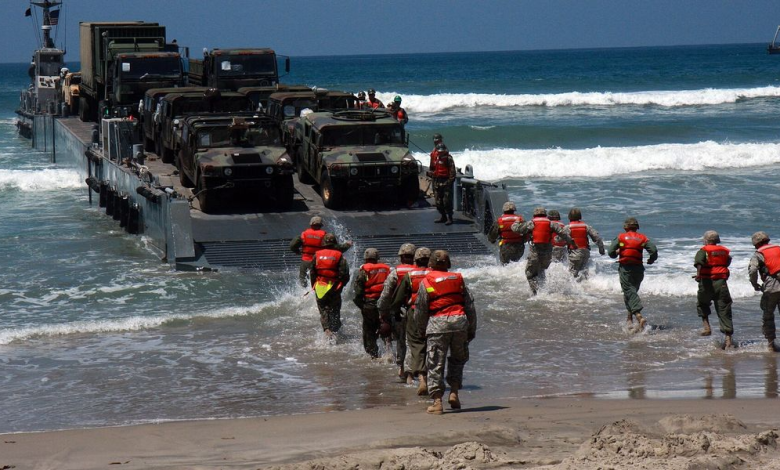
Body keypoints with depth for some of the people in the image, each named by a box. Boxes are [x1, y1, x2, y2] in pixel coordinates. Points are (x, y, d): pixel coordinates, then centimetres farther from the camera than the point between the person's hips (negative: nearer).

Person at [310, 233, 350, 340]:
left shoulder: (317, 255, 3)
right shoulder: (339, 255, -4)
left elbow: (312, 273, 7)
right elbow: (345, 274, -8)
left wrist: (314, 287, 18)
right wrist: (341, 285, 9)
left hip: (320, 288, 2)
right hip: (334, 288, -2)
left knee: (323, 310, 7)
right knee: (335, 311, 9)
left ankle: (326, 329, -12)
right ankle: (334, 331, 0)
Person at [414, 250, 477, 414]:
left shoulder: (426, 282, 5)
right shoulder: (458, 279, 12)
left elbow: (420, 310, 5)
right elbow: (470, 306, 12)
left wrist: (422, 329, 19)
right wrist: (471, 330, 19)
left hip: (437, 323, -2)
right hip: (460, 321, 3)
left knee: (435, 364, 2)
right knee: (458, 358, 22)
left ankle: (437, 401, -5)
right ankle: (454, 393, 8)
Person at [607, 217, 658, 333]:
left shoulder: (620, 237, 0)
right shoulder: (643, 238, 4)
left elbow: (610, 252, -5)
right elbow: (653, 250, -7)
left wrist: (616, 253, 19)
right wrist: (651, 259, 13)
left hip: (625, 268, -3)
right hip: (638, 268, 3)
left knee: (630, 293, -9)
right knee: (632, 292, 22)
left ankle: (639, 316, -29)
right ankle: (630, 318, 26)